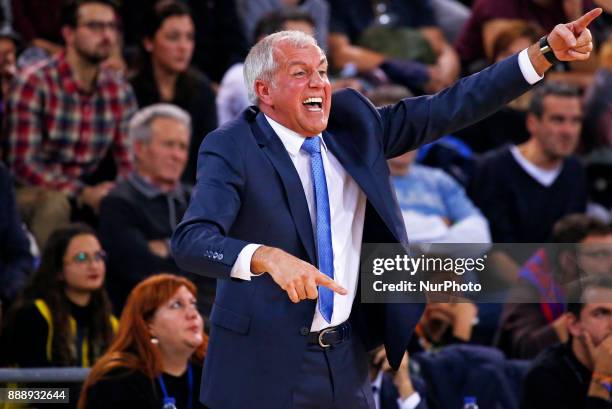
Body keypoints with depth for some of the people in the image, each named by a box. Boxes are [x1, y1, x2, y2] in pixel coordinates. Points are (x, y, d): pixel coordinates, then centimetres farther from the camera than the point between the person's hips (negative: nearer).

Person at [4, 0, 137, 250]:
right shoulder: (33, 84, -14)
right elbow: (23, 163, -19)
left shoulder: (120, 92, 3)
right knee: (55, 203, -35)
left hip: (88, 190, 5)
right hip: (33, 192, -5)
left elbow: (129, 163, 2)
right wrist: (84, 193, -29)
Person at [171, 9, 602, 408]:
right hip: (263, 367, -5)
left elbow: (449, 109, 4)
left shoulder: (352, 124, 4)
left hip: (346, 361, 5)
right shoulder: (232, 148, -11)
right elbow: (190, 241, -24)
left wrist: (546, 53, -4)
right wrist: (267, 258, -42)